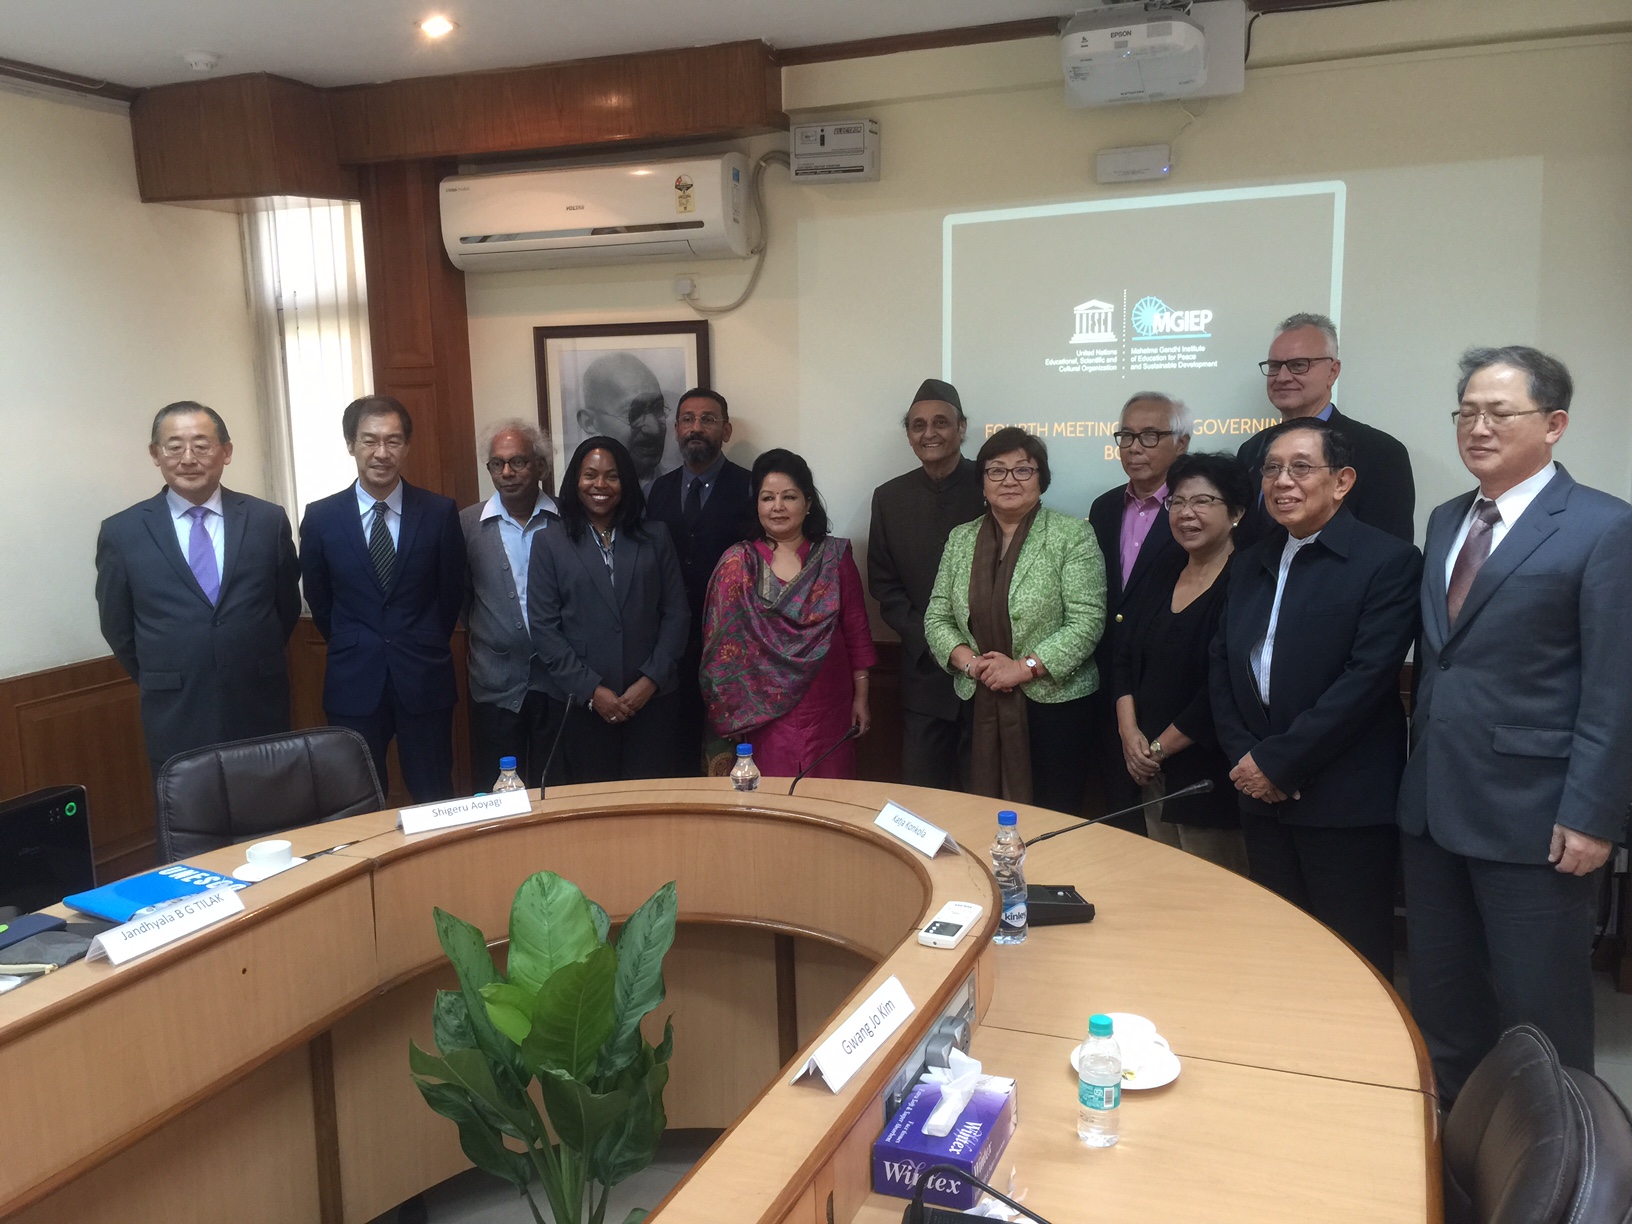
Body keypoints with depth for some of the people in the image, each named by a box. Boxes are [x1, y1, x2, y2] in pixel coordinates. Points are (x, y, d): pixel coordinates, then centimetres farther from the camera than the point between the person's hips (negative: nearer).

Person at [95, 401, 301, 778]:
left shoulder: (269, 520, 0)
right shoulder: (121, 532, -2)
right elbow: (117, 627, 8)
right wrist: (164, 682, 12)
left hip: (261, 709, 1)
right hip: (176, 719, -1)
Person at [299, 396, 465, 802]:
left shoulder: (440, 512, -3)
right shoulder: (321, 517, -1)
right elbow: (317, 598, 10)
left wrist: (425, 646, 10)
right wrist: (352, 646, 12)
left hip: (424, 680, 0)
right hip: (354, 682, 1)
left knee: (435, 802, 8)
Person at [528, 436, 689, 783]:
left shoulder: (655, 537, 8)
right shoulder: (549, 543, 3)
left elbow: (676, 614, 5)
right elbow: (544, 627, -2)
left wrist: (652, 679, -7)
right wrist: (591, 689, -9)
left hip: (651, 698, 1)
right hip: (582, 703, -1)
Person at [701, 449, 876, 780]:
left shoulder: (835, 556, 2)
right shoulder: (736, 563, 1)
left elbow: (857, 629, 4)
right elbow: (720, 641, 2)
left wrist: (861, 697, 2)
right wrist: (726, 710, 0)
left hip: (826, 709, 1)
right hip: (759, 710, 0)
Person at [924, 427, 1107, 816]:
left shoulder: (1072, 536, -4)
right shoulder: (960, 539, 10)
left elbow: (1087, 621, -10)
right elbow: (937, 618, 9)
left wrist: (1024, 667, -16)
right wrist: (969, 661, -9)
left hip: (1053, 702, -3)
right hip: (980, 705, 4)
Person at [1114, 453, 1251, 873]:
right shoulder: (1161, 573, 10)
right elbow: (1125, 656, 9)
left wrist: (1160, 748, -11)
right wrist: (1130, 734, -4)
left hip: (1209, 774, -6)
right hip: (1151, 775, 7)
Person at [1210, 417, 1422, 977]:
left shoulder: (1390, 562, -9)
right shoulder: (1251, 564, 12)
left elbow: (1367, 678, -17)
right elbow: (1221, 664, 11)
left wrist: (1277, 761, -16)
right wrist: (1242, 757, -3)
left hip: (1345, 803, -6)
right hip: (1261, 794, 6)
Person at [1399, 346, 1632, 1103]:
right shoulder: (1447, 521, 12)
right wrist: (1416, 771, 9)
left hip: (1532, 817, -7)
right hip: (1433, 805, 7)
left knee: (1539, 1015, 8)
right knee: (1440, 1001, 18)